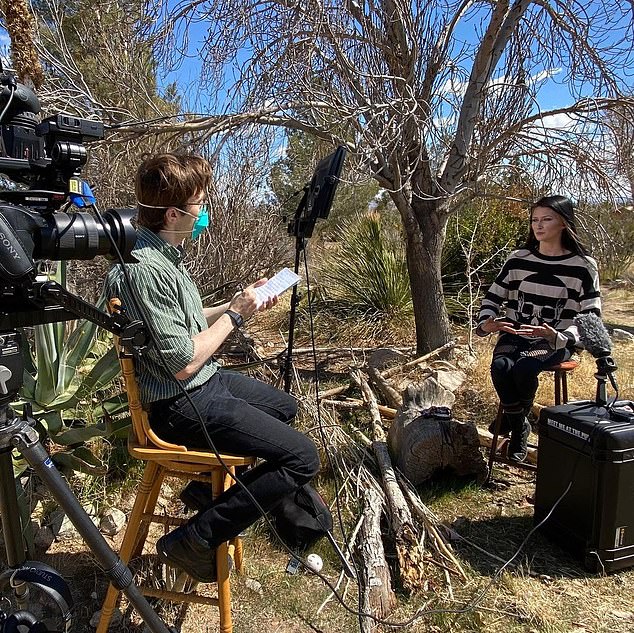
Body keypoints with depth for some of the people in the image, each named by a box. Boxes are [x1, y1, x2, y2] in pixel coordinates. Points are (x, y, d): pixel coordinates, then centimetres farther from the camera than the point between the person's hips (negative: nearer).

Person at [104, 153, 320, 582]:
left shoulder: (165, 252, 5)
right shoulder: (145, 267, -26)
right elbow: (184, 362, -25)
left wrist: (238, 303, 3)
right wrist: (234, 314, -13)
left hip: (206, 382, 10)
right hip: (182, 405, -10)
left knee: (286, 407, 28)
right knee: (303, 457, -14)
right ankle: (194, 539, -3)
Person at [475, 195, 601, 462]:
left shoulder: (583, 266, -2)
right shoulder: (518, 260, 7)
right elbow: (493, 297, 11)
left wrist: (556, 335, -25)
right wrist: (487, 323, -12)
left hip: (556, 342, -2)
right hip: (515, 335, 3)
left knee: (524, 367, -33)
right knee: (501, 366, -30)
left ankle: (514, 416, 0)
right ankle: (519, 426, -4)